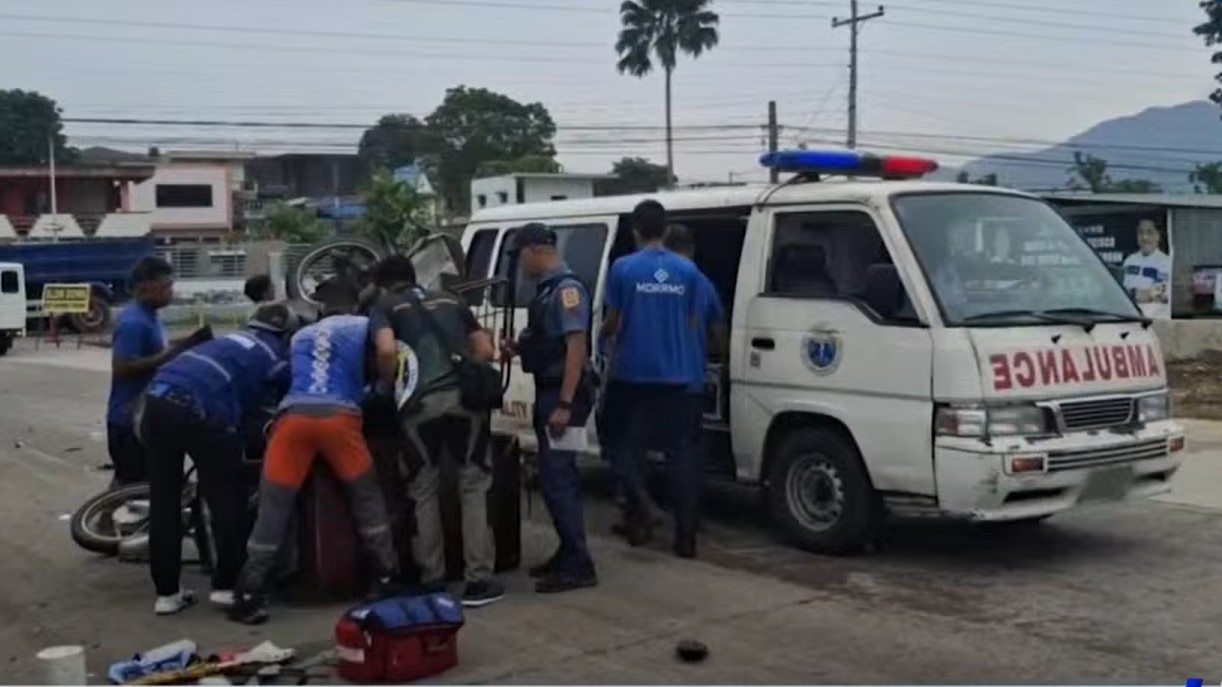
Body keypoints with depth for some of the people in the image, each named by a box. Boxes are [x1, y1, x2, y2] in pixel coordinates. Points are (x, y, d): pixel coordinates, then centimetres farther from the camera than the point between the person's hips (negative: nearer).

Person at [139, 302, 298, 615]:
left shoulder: (234, 339, 32)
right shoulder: (276, 355, 15)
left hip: (158, 398, 7)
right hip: (200, 410, -7)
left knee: (163, 502, 12)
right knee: (228, 501, 8)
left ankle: (166, 592, 18)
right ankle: (227, 585, 11)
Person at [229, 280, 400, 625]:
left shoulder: (300, 337, 31)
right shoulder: (364, 326, 22)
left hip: (294, 415, 2)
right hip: (338, 416, -2)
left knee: (273, 507, 3)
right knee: (367, 497, 16)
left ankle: (250, 596, 0)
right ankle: (385, 577, 16)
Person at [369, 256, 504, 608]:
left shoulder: (385, 307, 14)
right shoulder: (451, 301, 26)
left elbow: (387, 350, -6)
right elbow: (485, 350, 19)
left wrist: (389, 385, 11)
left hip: (421, 402, -2)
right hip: (463, 396, 2)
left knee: (424, 490, 14)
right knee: (473, 486, 9)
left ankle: (432, 580, 17)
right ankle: (478, 580, 6)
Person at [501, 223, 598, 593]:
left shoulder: (567, 288, -16)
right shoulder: (547, 289, 13)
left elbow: (576, 346, -23)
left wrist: (564, 404, -27)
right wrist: (517, 346, 4)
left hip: (564, 395, -10)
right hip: (548, 392, 10)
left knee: (556, 479, -10)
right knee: (558, 476, 15)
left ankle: (579, 566, -7)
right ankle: (568, 554, 24)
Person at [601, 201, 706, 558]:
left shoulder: (623, 268, -5)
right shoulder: (688, 270, 1)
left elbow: (612, 322, 3)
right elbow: (692, 324, 9)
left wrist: (608, 339, 25)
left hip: (635, 372, -2)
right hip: (677, 373, 2)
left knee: (631, 447, 12)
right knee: (680, 453, 6)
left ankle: (639, 518, 5)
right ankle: (685, 534, 5)